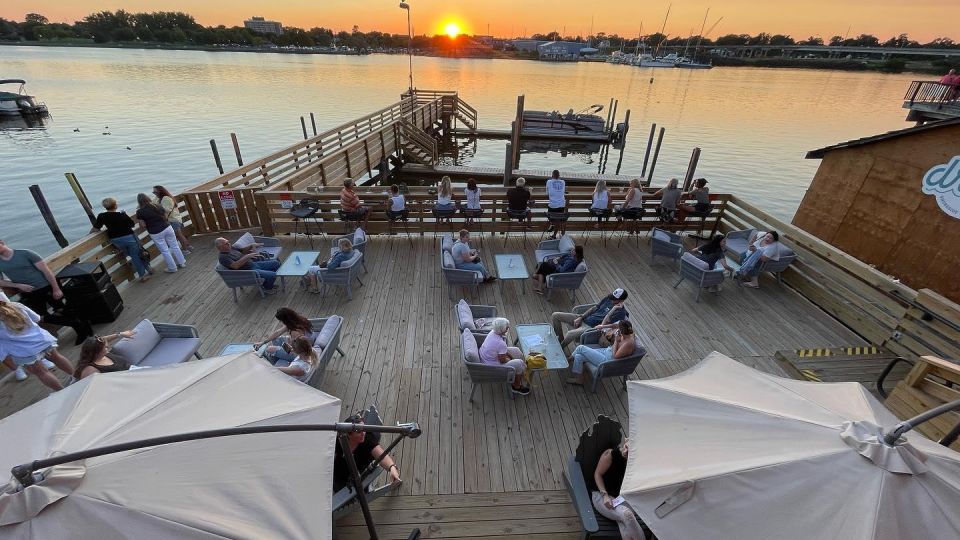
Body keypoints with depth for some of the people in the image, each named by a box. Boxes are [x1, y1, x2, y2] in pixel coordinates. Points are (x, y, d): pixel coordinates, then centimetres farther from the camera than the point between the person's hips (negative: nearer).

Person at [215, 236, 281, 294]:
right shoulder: (222, 257, -15)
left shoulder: (231, 248, 11)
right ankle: (267, 288, 7)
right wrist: (247, 256, -31)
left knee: (276, 263, 8)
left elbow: (242, 250, 28)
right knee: (272, 275, -25)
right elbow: (235, 266, -29)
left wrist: (251, 246, 9)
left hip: (254, 264, 9)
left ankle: (267, 283, 20)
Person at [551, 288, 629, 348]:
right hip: (583, 319, 8)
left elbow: (603, 324, -22)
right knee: (555, 315, -1)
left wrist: (613, 309, -25)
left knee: (570, 334, -36)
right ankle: (561, 340, 12)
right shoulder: (609, 298, 5)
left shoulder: (620, 311, -14)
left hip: (591, 327, -8)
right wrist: (580, 317, 2)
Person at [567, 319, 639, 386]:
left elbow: (615, 356, -24)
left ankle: (570, 359, 21)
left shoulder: (628, 343, -29)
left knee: (581, 348, -8)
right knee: (578, 356, 2)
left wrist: (616, 341, -20)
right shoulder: (627, 334, -4)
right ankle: (578, 379, 20)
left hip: (607, 360, -9)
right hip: (606, 351, 10)